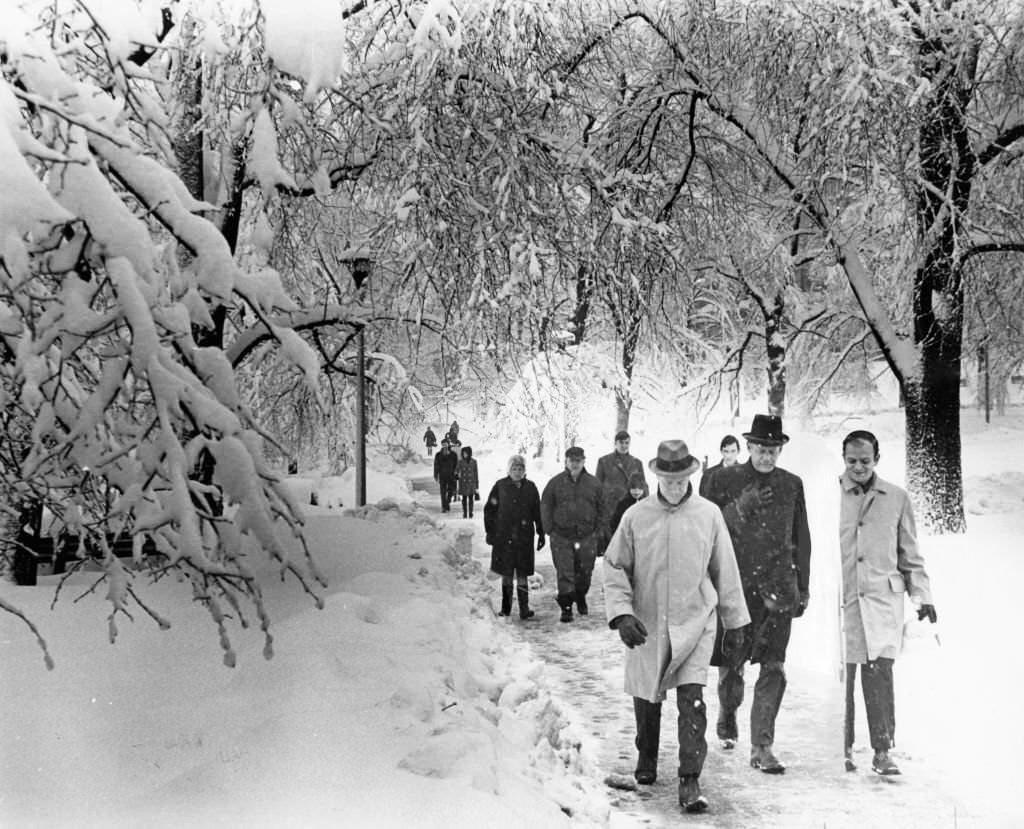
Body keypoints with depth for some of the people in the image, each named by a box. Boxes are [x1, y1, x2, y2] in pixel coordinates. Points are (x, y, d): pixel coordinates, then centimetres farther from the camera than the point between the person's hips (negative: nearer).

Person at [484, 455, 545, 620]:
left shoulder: (530, 488, 3)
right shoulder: (500, 486, -2)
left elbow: (537, 513, 8)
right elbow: (489, 510, 3)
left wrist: (541, 534, 7)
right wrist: (490, 532, -1)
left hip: (524, 538, 0)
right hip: (503, 537, 0)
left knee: (522, 575, 0)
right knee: (506, 574, 7)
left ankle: (524, 608, 2)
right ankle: (506, 607, 17)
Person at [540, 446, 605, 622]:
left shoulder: (593, 483, 5)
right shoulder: (555, 483, 1)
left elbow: (601, 509, 12)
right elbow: (545, 507, 6)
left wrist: (599, 531, 6)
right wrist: (550, 529, -1)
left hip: (587, 536, 2)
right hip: (561, 536, -1)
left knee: (585, 572, 10)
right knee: (564, 573, -5)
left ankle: (581, 599, 34)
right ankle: (566, 607, 1)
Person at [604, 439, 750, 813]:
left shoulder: (709, 515, -2)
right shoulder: (636, 517, -4)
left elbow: (725, 571, 7)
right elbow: (615, 568, 0)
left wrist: (735, 621, 11)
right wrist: (621, 613, -13)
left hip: (695, 621, -1)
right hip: (647, 625, 1)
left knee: (692, 700, -13)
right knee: (646, 698, 15)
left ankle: (690, 782, -10)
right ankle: (646, 758, 40)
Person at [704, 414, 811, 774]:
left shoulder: (791, 484, 8)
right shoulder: (724, 480, 2)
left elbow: (801, 539, 14)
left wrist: (803, 588, 13)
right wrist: (741, 507, -17)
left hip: (778, 587, 1)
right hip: (736, 585, -1)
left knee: (773, 669, -4)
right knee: (731, 663, 6)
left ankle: (762, 747, 0)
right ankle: (727, 717, 35)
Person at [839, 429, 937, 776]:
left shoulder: (896, 499, 9)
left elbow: (910, 555, 15)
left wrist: (923, 597, 9)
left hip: (883, 598, 1)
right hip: (839, 598, 0)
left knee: (880, 673, -8)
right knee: (840, 676, 0)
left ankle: (882, 750, 2)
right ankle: (843, 748, 15)